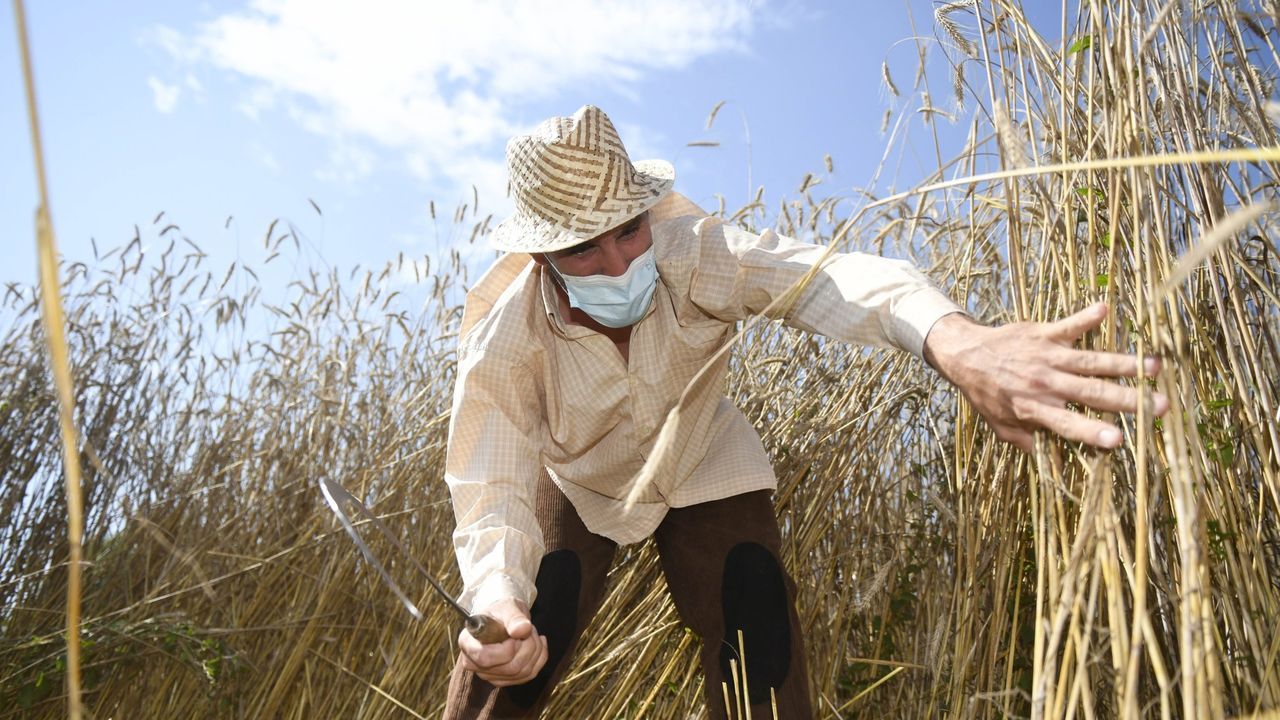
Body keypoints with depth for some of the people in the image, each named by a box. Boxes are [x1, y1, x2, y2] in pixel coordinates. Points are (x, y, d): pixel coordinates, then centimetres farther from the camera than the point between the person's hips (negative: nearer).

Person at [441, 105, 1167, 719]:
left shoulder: (690, 251, -33)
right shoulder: (502, 335, -30)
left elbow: (829, 277, -49)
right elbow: (493, 489, -33)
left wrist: (960, 343, -69)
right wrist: (496, 601, -55)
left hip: (702, 469, 1)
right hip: (574, 485, 0)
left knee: (761, 654, -4)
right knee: (510, 658, -7)